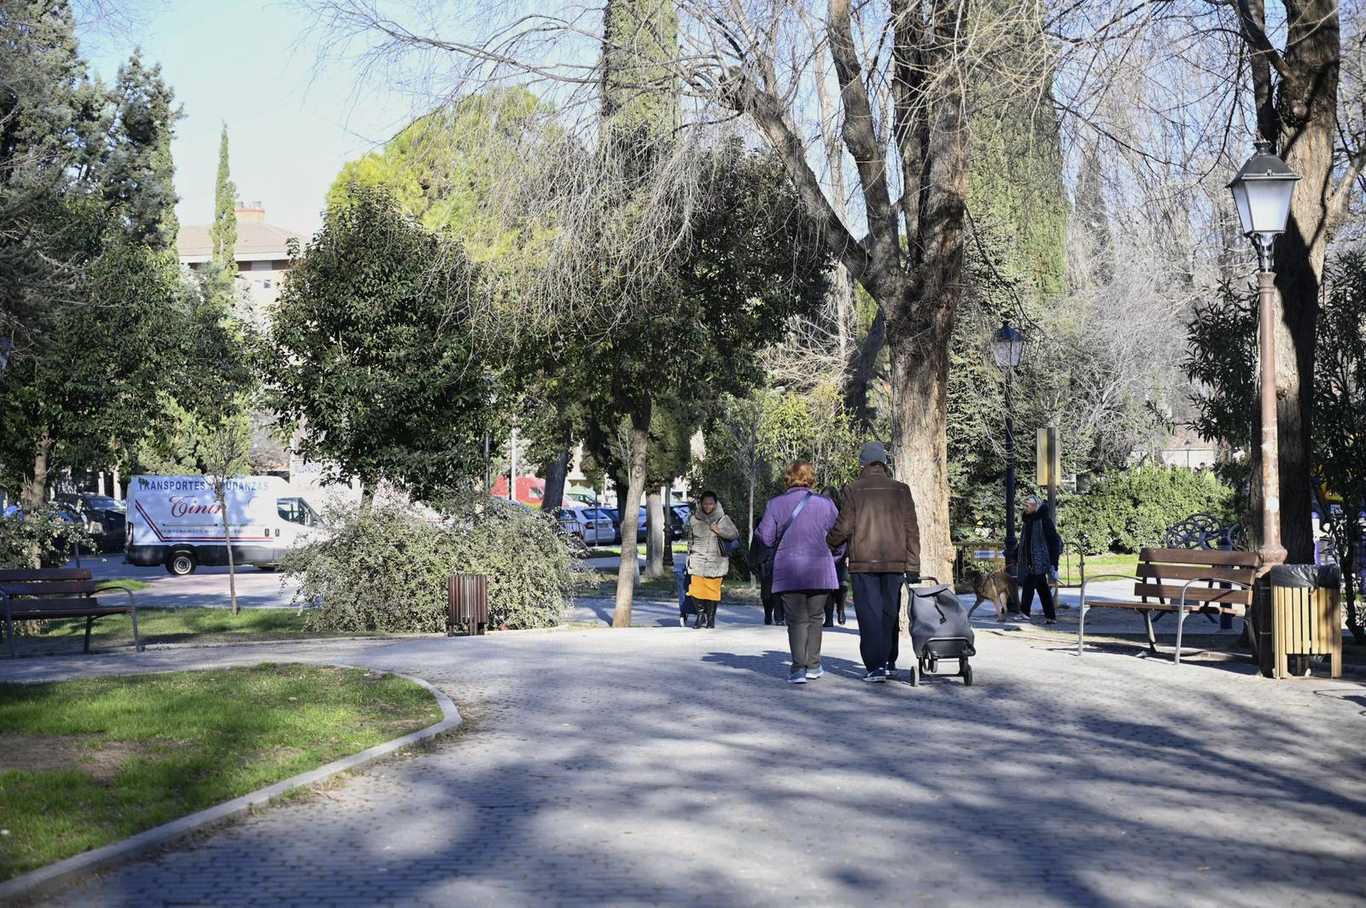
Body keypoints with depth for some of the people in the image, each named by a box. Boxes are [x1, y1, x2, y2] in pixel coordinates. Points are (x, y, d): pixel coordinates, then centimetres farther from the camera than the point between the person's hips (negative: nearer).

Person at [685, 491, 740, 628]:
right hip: (698, 561, 1)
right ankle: (701, 615, 9)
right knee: (696, 590, -9)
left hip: (715, 561, -1)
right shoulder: (693, 519, 7)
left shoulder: (723, 519, 2)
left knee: (713, 590, -2)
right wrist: (689, 556, 17)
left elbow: (735, 534, 0)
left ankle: (711, 617, 13)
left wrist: (719, 530, -11)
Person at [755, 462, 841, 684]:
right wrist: (831, 558, 21)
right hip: (820, 572, 1)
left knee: (797, 620, 2)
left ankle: (798, 667, -11)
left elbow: (766, 538, -4)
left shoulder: (775, 504, 0)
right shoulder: (825, 504, 2)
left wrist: (757, 529, 17)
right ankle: (813, 665, 16)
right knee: (815, 619, 15)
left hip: (789, 572, 0)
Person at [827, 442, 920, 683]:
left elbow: (843, 527, -4)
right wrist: (913, 566, 4)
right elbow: (911, 530, 2)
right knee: (890, 613, 14)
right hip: (895, 563, 3)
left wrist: (828, 543, 17)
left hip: (863, 563, -2)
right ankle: (889, 662, 21)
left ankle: (876, 665, -6)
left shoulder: (854, 490, -3)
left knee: (870, 615, 0)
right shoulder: (900, 490, 4)